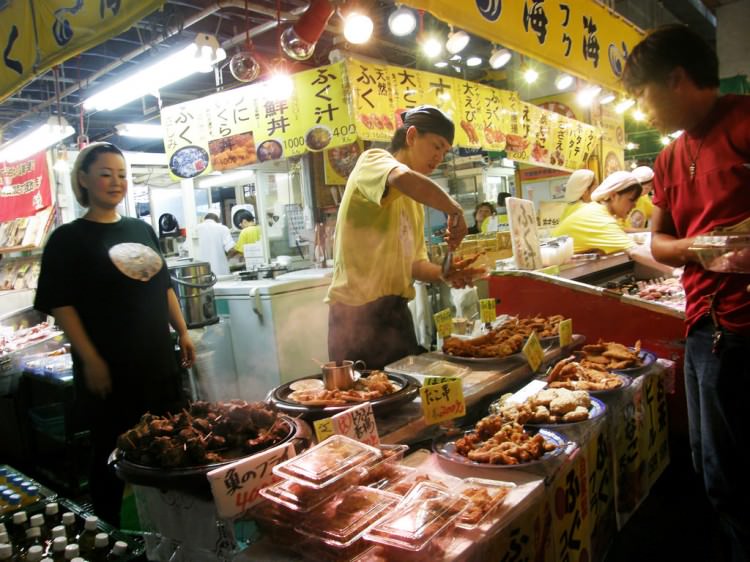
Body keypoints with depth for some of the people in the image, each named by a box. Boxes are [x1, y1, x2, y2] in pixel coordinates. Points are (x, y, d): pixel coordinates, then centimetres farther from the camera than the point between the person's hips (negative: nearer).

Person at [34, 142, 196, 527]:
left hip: (160, 361, 6)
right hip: (109, 369, -5)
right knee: (112, 454, 7)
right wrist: (90, 360, -17)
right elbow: (60, 304, -11)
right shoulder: (68, 239, -5)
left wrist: (182, 332, 12)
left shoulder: (141, 229, 11)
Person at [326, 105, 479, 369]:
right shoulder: (373, 160, -5)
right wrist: (455, 211, -19)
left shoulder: (415, 201, 18)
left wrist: (444, 273, -1)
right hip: (358, 310, -8)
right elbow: (403, 178, -30)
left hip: (396, 311, 8)